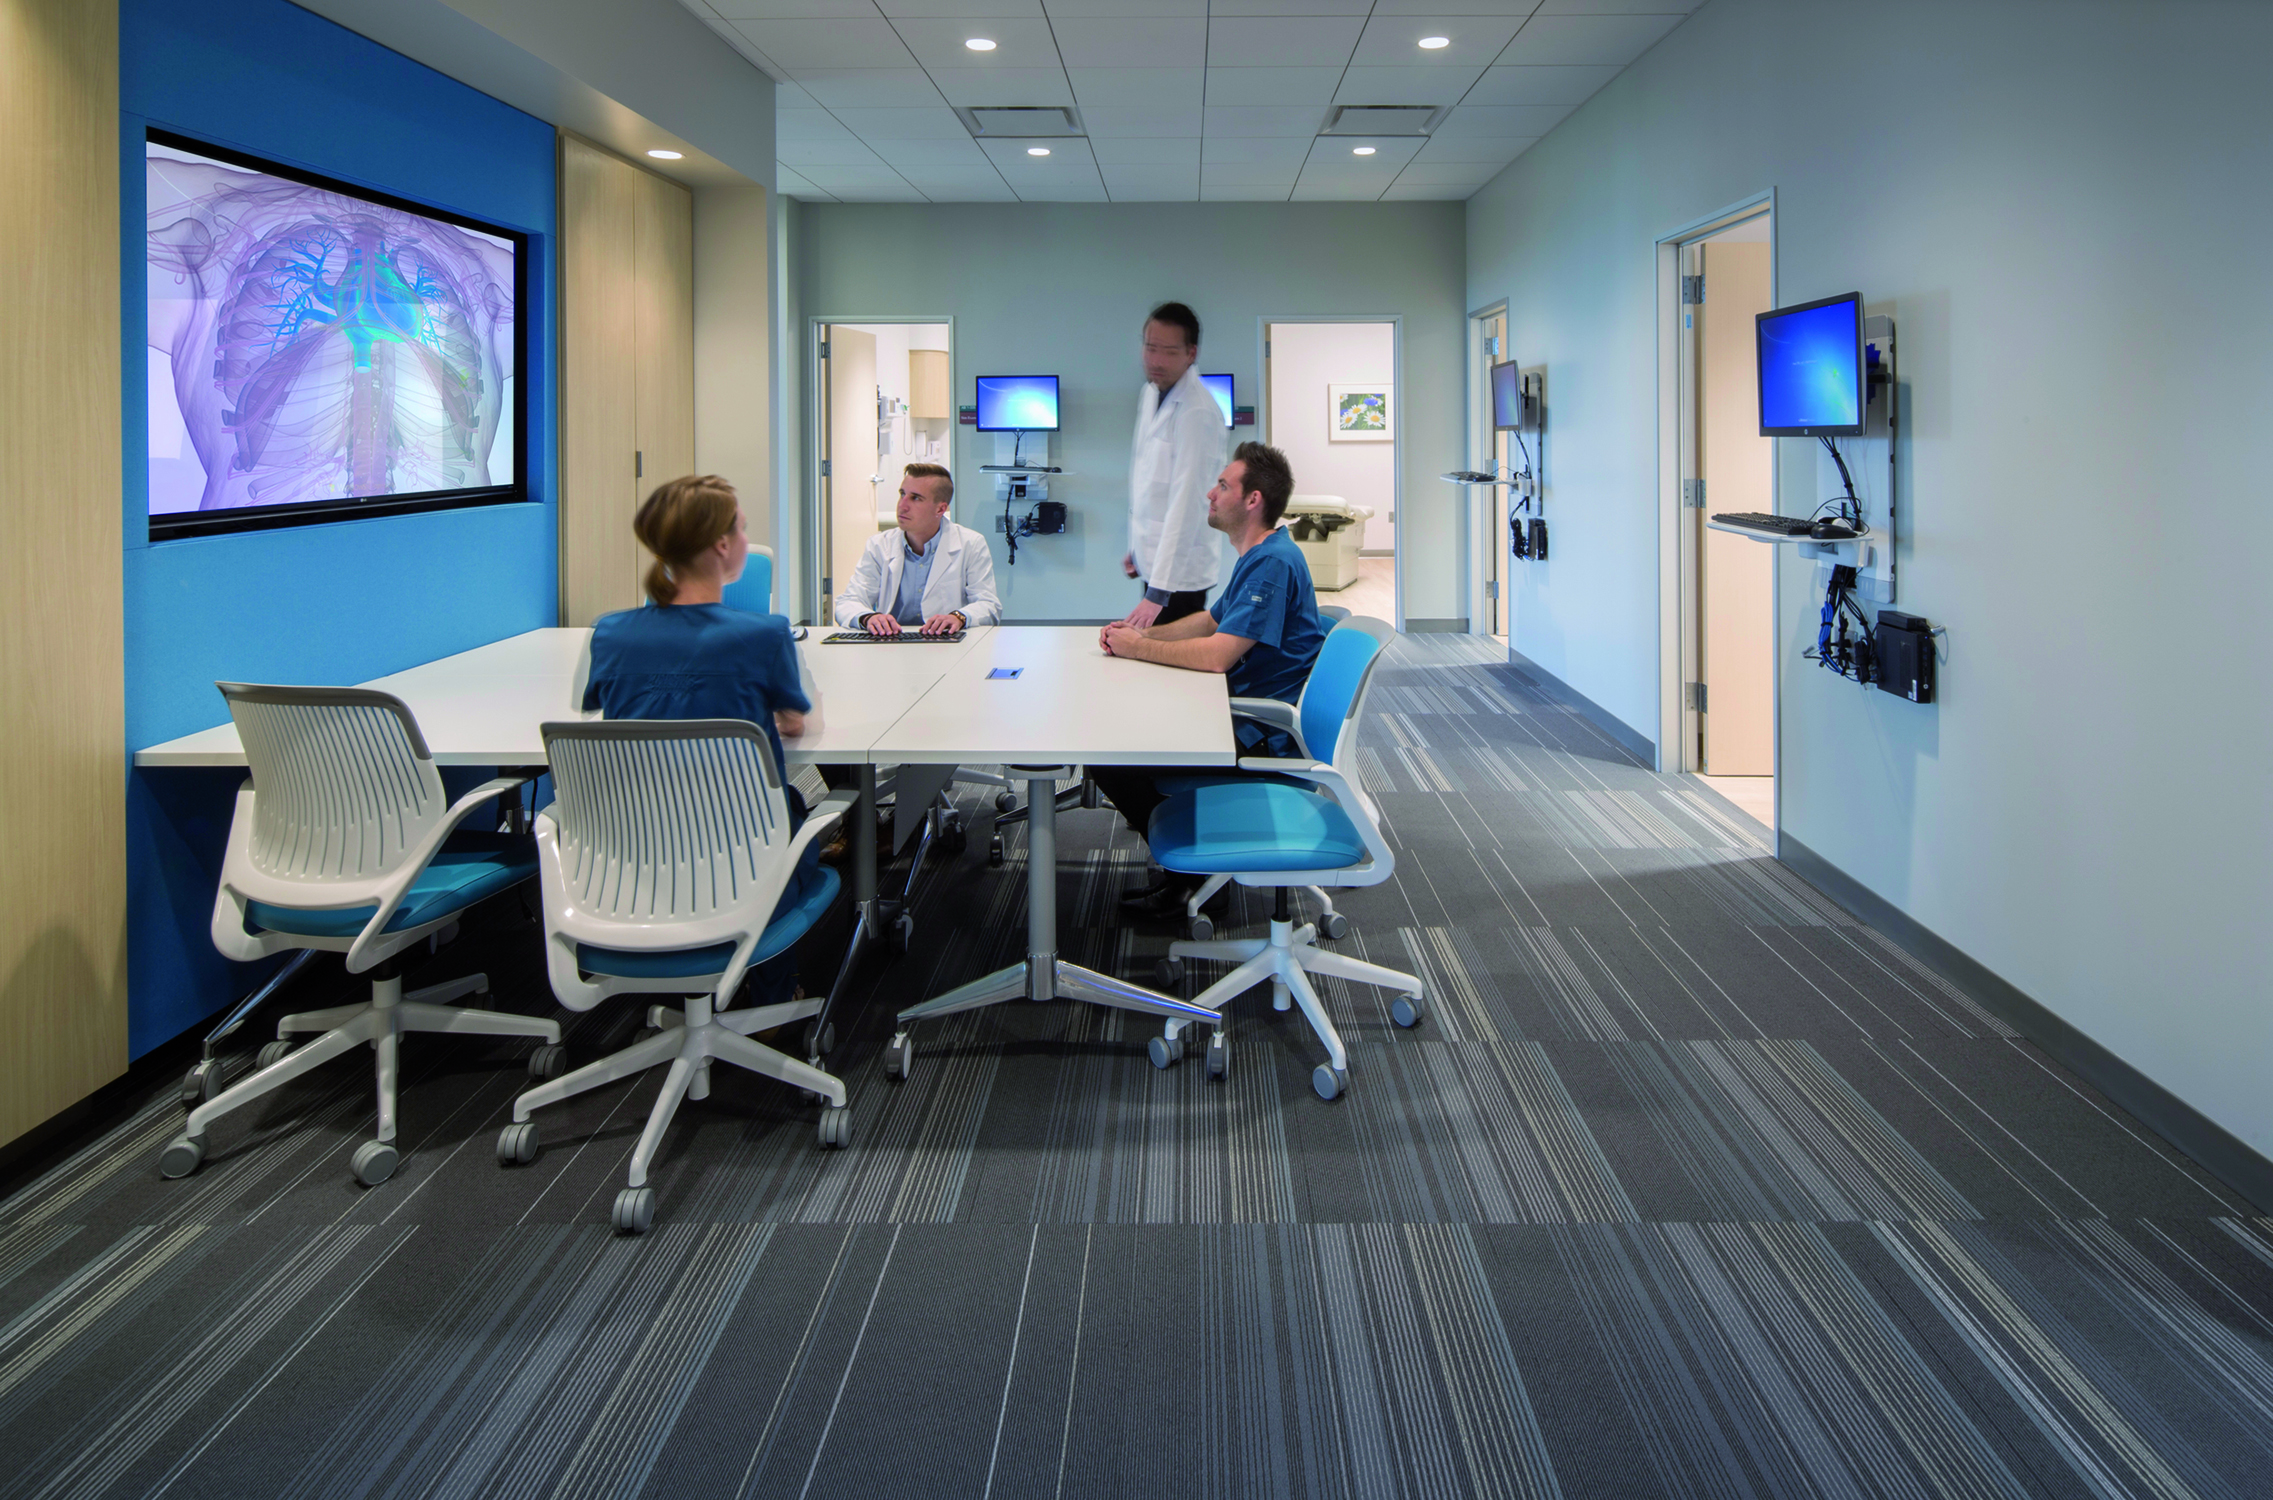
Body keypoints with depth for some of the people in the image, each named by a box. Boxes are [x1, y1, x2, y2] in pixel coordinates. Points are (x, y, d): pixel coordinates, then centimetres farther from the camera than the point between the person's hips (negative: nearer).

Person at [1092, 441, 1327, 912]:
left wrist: (1139, 648, -14)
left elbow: (1218, 655, -27)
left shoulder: (1273, 563, -21)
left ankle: (1189, 867, 1)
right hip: (1247, 715, 11)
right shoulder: (1259, 555, 14)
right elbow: (1211, 621, 24)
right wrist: (1144, 633, 8)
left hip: (1262, 737, -11)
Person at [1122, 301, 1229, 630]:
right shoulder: (1150, 392, 8)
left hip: (1178, 576, -8)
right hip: (1154, 562, 8)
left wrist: (1159, 592, -29)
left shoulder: (1197, 413, -21)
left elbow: (1186, 504, -25)